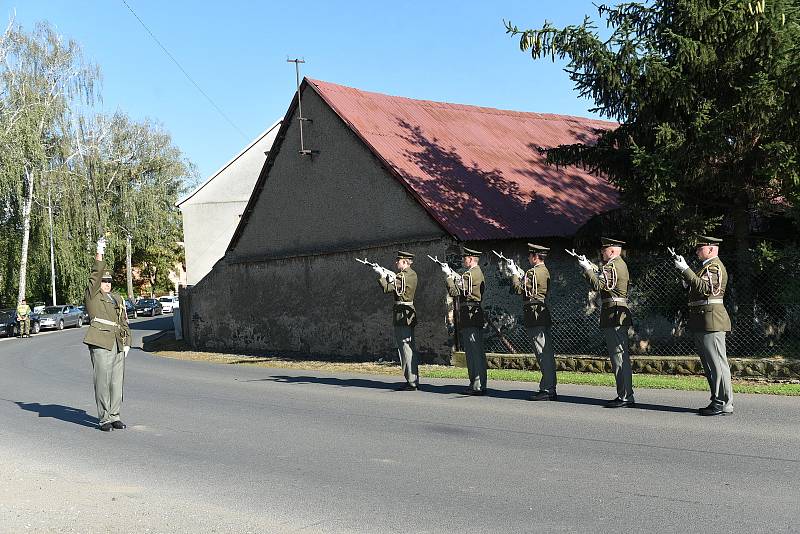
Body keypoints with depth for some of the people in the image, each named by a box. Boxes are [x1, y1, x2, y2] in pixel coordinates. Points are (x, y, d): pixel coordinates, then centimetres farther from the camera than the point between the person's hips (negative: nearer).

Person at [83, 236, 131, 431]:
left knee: (117, 380, 5)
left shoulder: (118, 299, 22)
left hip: (118, 344, 6)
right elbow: (95, 276, -8)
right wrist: (99, 254, -14)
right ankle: (104, 418, -1)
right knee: (103, 380, -7)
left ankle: (114, 416, 12)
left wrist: (127, 342, 13)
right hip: (100, 343, -5)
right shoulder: (92, 296, 6)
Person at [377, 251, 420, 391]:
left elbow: (388, 288, -18)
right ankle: (414, 380, 19)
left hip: (403, 315, -10)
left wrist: (381, 276, -7)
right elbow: (393, 287, 17)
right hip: (408, 315, 10)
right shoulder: (411, 274, 15)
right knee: (410, 348, 13)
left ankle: (412, 382, -6)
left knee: (406, 348, -7)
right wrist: (387, 276, 3)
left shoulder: (404, 276, -16)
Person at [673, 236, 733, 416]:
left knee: (717, 362, -8)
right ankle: (717, 401, 18)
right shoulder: (706, 266, 22)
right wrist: (683, 269, 10)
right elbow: (694, 284, 20)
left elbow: (704, 287, -23)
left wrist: (685, 269, -22)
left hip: (711, 320, -11)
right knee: (709, 364, 12)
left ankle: (724, 404, -5)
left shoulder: (715, 267, -10)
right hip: (700, 322, 11)